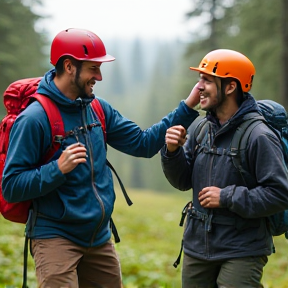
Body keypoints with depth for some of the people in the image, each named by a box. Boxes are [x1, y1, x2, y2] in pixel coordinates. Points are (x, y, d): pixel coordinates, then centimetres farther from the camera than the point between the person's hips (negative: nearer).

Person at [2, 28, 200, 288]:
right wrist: (58, 169, -28)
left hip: (99, 236, 7)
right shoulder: (34, 118, -14)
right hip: (56, 236, -7)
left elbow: (143, 143, 10)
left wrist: (188, 108, 4)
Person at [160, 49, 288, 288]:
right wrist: (172, 152, -10)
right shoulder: (199, 128, 4)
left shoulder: (258, 137, -16)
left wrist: (227, 197, -19)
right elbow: (183, 182, 8)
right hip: (197, 247, 6)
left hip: (241, 253, -6)